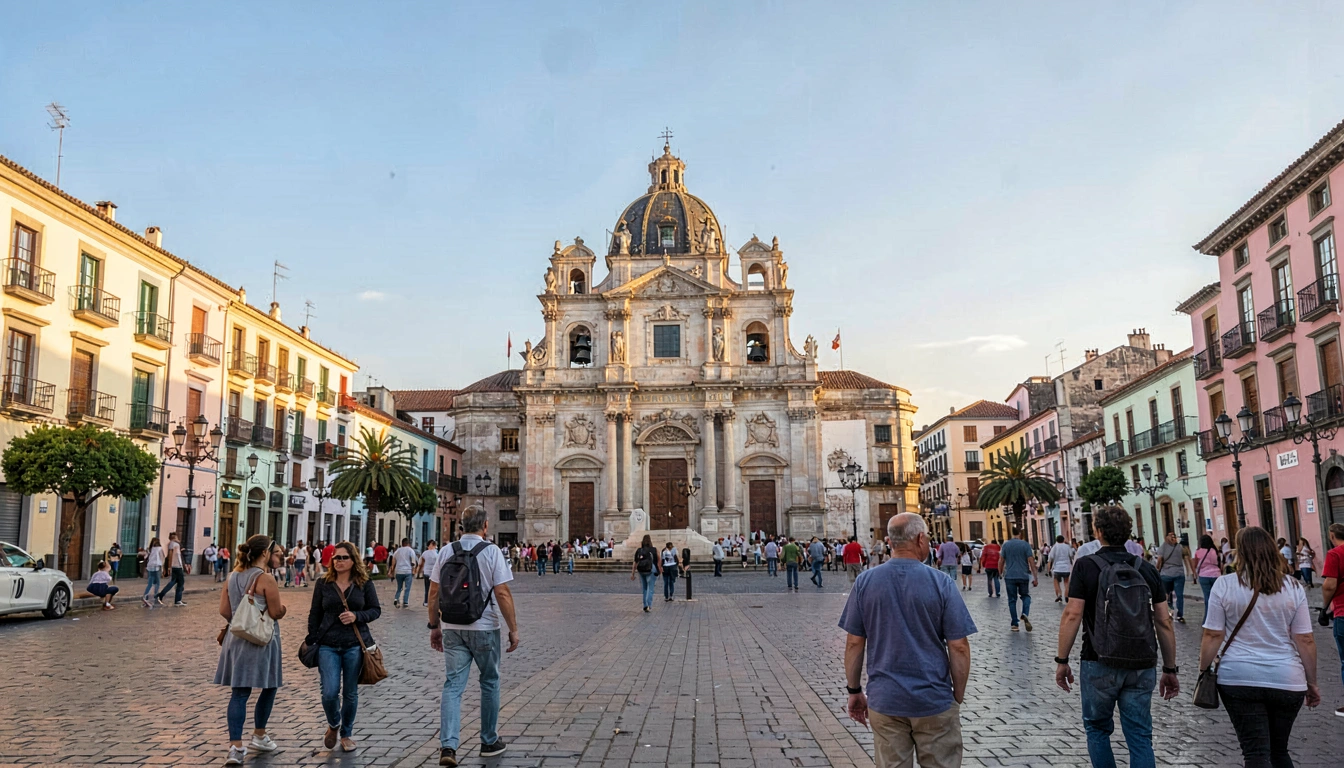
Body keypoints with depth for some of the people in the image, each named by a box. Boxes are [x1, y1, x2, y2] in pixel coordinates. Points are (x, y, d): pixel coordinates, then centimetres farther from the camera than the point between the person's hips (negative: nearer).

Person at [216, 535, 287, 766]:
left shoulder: (233, 576, 6)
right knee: (269, 687, 15)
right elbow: (276, 613, -14)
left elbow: (224, 610, 6)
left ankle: (236, 747, -3)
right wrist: (283, 607, 7)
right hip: (262, 640, -6)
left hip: (236, 638, 6)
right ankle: (259, 736, 26)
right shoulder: (266, 579, -14)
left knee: (239, 693, 5)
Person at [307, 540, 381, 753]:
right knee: (329, 692, -9)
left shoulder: (365, 583, 2)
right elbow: (314, 615, 10)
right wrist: (311, 641, 5)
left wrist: (356, 616, -13)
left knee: (350, 693, 7)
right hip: (328, 646, 0)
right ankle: (333, 725, 22)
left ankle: (346, 734, 27)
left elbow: (376, 610, 4)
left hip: (355, 645, 0)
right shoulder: (323, 584, 5)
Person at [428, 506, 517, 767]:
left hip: (453, 629, 3)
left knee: (452, 685, 4)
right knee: (489, 683, 14)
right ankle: (489, 742, 24)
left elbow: (434, 593, 5)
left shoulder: (446, 551, 3)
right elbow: (502, 593, -12)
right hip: (484, 628, -3)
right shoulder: (491, 551, -9)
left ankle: (448, 746, -8)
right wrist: (513, 628, -5)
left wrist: (434, 626, 15)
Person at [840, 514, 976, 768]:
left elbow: (854, 643, -1)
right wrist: (958, 696, 5)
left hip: (885, 700, 2)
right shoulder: (942, 584, -10)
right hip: (934, 700, -2)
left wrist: (854, 691, 9)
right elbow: (959, 647, -8)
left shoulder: (865, 582, -4)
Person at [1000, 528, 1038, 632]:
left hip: (1010, 576, 1)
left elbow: (1001, 561, 2)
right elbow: (1031, 561, -6)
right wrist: (1035, 578, -3)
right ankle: (1025, 614, -8)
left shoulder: (1005, 545, 3)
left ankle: (1014, 624, 5)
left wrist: (1000, 573, 12)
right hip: (1023, 576, -1)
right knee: (1026, 596, 18)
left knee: (1012, 600, 7)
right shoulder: (1025, 544, -2)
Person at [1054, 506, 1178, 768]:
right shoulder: (1147, 569, 4)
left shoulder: (1086, 566, -7)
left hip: (1100, 665, -3)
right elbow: (1164, 622, 4)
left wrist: (1062, 660, -4)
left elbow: (1072, 615, -12)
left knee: (1098, 729, 17)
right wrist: (1170, 670, 11)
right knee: (1140, 737, 8)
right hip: (1141, 667, 3)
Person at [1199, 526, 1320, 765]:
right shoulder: (1293, 587, 1)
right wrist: (1312, 683, 11)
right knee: (1279, 751, 20)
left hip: (1239, 679, -2)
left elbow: (1213, 636, -5)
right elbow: (1305, 640, 1)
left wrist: (1204, 671, 4)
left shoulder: (1224, 584, -5)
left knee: (1256, 753, 1)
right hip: (1287, 681, 3)